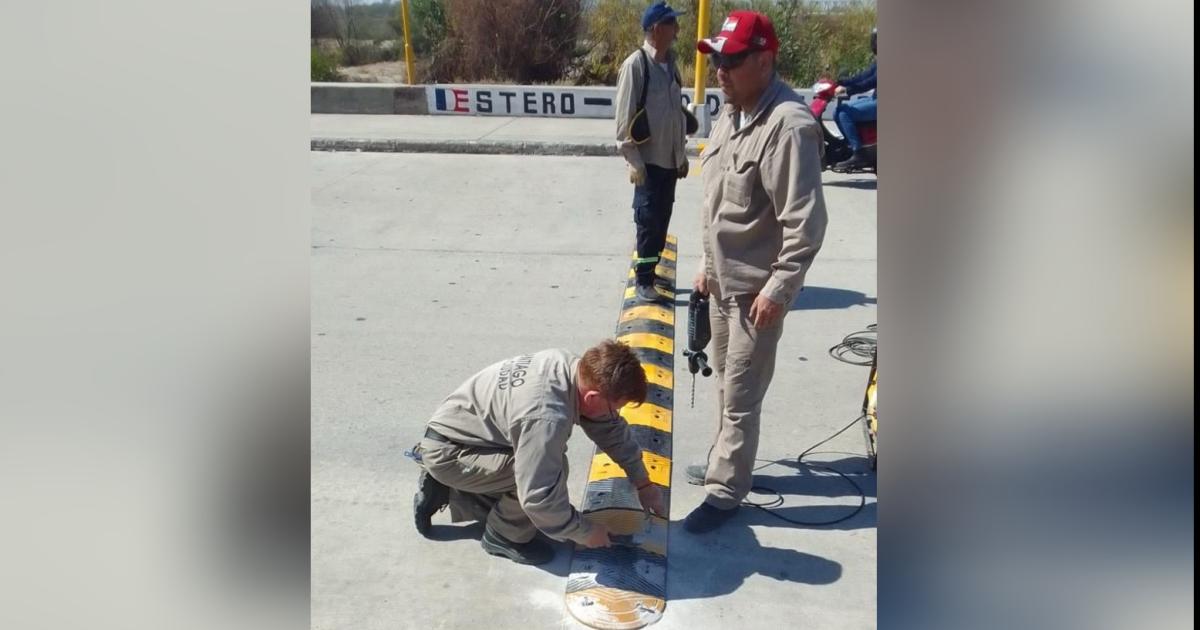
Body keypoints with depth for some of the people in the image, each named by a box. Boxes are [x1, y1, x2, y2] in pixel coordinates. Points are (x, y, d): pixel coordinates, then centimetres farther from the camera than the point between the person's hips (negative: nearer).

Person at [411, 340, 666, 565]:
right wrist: (584, 533, -15)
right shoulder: (546, 418, -37)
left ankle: (444, 491, 23)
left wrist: (643, 483, 11)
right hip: (446, 451, -9)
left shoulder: (574, 368, -11)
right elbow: (539, 497, -32)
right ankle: (504, 536, -1)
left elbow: (611, 429, 5)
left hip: (463, 432, 9)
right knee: (552, 470, -25)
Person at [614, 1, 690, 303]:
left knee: (662, 220, 13)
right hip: (649, 161, -7)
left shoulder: (670, 64, 10)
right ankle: (643, 280, 10)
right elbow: (625, 118, -14)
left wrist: (682, 154, 16)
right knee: (648, 221, -1)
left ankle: (651, 272, 26)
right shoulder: (636, 64, -13)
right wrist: (633, 160, -16)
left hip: (670, 160, 7)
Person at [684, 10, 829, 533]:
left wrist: (778, 289, -20)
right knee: (726, 381, 23)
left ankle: (725, 492, 15)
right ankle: (724, 462, 40)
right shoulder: (731, 114, 7)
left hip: (757, 288, -9)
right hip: (723, 280, 9)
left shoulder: (789, 125, -23)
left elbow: (805, 222, -23)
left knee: (741, 395, 1)